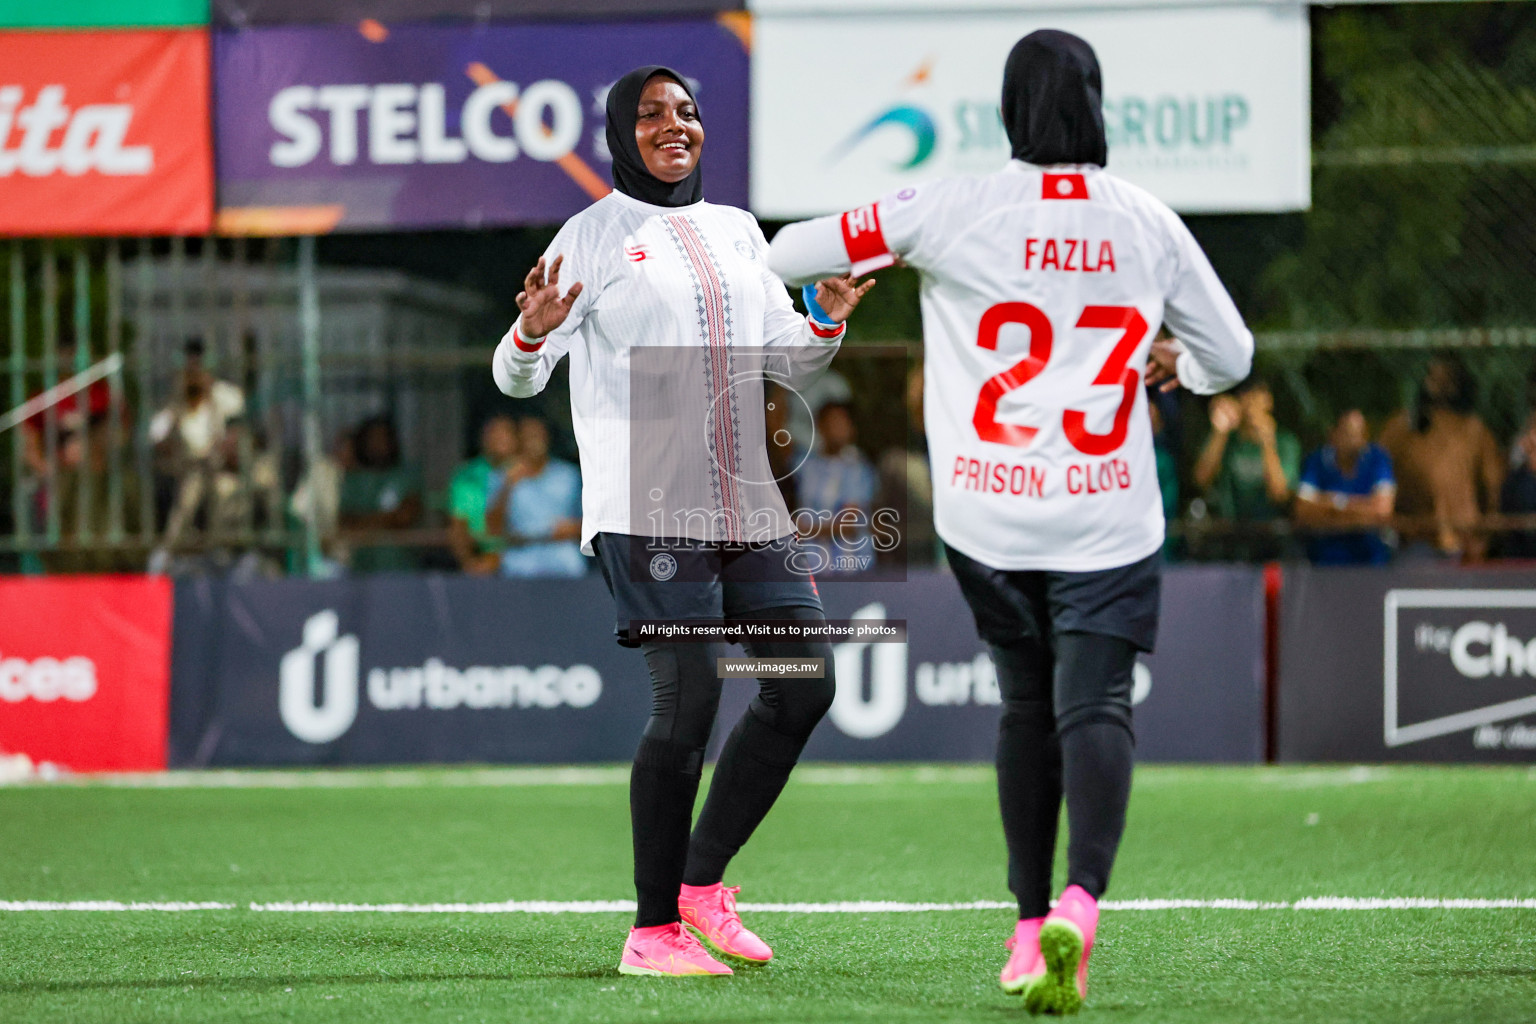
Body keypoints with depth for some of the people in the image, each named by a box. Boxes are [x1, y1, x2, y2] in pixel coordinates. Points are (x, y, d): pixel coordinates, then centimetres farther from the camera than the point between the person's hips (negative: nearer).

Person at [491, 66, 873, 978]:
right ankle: (653, 930, -4)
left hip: (747, 503, 7)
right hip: (647, 506, -7)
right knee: (688, 701, -12)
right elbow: (518, 376, -3)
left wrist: (828, 321, 3)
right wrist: (534, 329, -25)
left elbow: (786, 362, 23)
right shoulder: (594, 236, 0)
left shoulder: (738, 233, 18)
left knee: (805, 685, 1)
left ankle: (702, 879, 14)